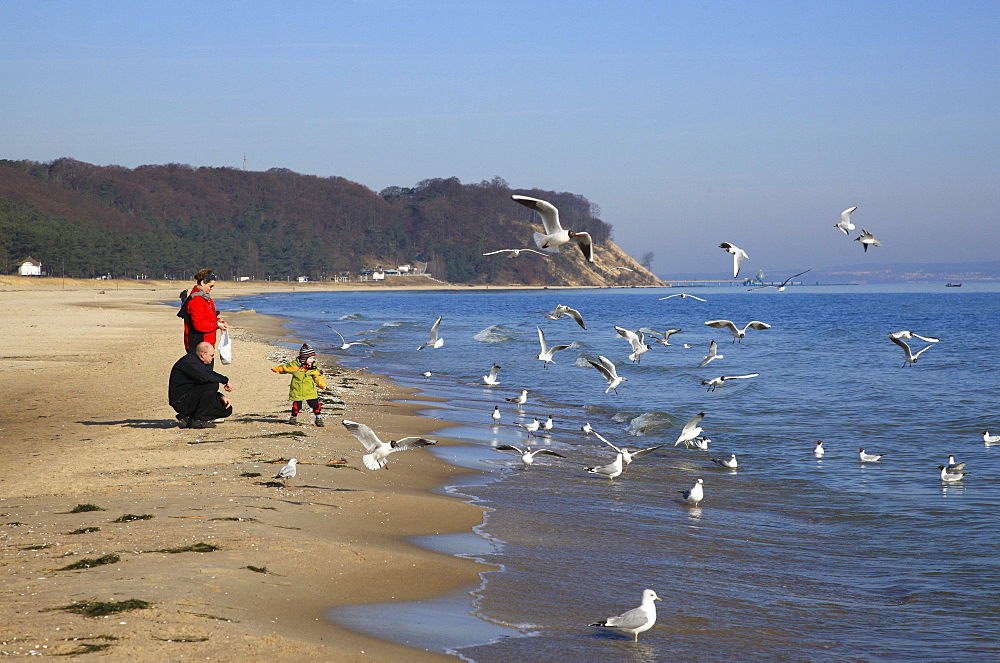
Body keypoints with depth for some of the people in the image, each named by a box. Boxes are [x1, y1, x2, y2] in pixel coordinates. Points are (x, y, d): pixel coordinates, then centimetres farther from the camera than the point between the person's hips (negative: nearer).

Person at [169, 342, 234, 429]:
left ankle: (187, 418, 7)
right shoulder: (188, 362, -17)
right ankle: (198, 420, -17)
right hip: (180, 401, -10)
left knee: (227, 409, 4)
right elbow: (204, 377, -33)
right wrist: (225, 380, -22)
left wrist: (221, 397, 1)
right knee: (212, 384, -26)